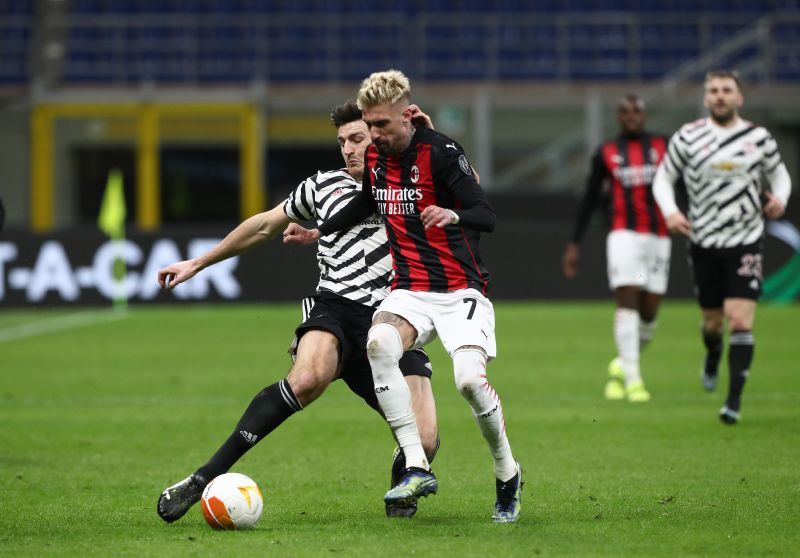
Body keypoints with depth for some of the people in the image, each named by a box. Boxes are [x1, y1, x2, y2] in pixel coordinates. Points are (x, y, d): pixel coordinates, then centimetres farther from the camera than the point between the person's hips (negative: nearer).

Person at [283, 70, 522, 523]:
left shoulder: (440, 152, -12)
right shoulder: (375, 157, 8)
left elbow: (487, 216, -19)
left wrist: (453, 215, -40)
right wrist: (319, 233, 32)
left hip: (461, 290, -5)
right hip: (410, 292, 5)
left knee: (470, 379, -26)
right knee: (379, 343, -29)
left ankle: (508, 474, 3)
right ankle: (417, 468, -28)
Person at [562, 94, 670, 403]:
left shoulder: (662, 146, 9)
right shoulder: (606, 153, 7)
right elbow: (589, 199, 11)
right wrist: (574, 244, 9)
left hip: (658, 236, 2)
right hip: (624, 235, -2)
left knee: (649, 312, 3)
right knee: (627, 302, -15)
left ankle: (620, 366, 28)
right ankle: (632, 379, -16)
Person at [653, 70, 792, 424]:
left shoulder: (758, 138, 1)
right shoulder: (688, 137, -1)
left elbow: (779, 173, 15)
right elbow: (663, 178, 7)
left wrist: (780, 198, -8)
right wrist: (670, 211, -12)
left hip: (746, 242, -1)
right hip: (704, 243, 1)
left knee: (740, 321, -14)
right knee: (713, 320, 11)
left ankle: (734, 400, -10)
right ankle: (713, 356, 49)